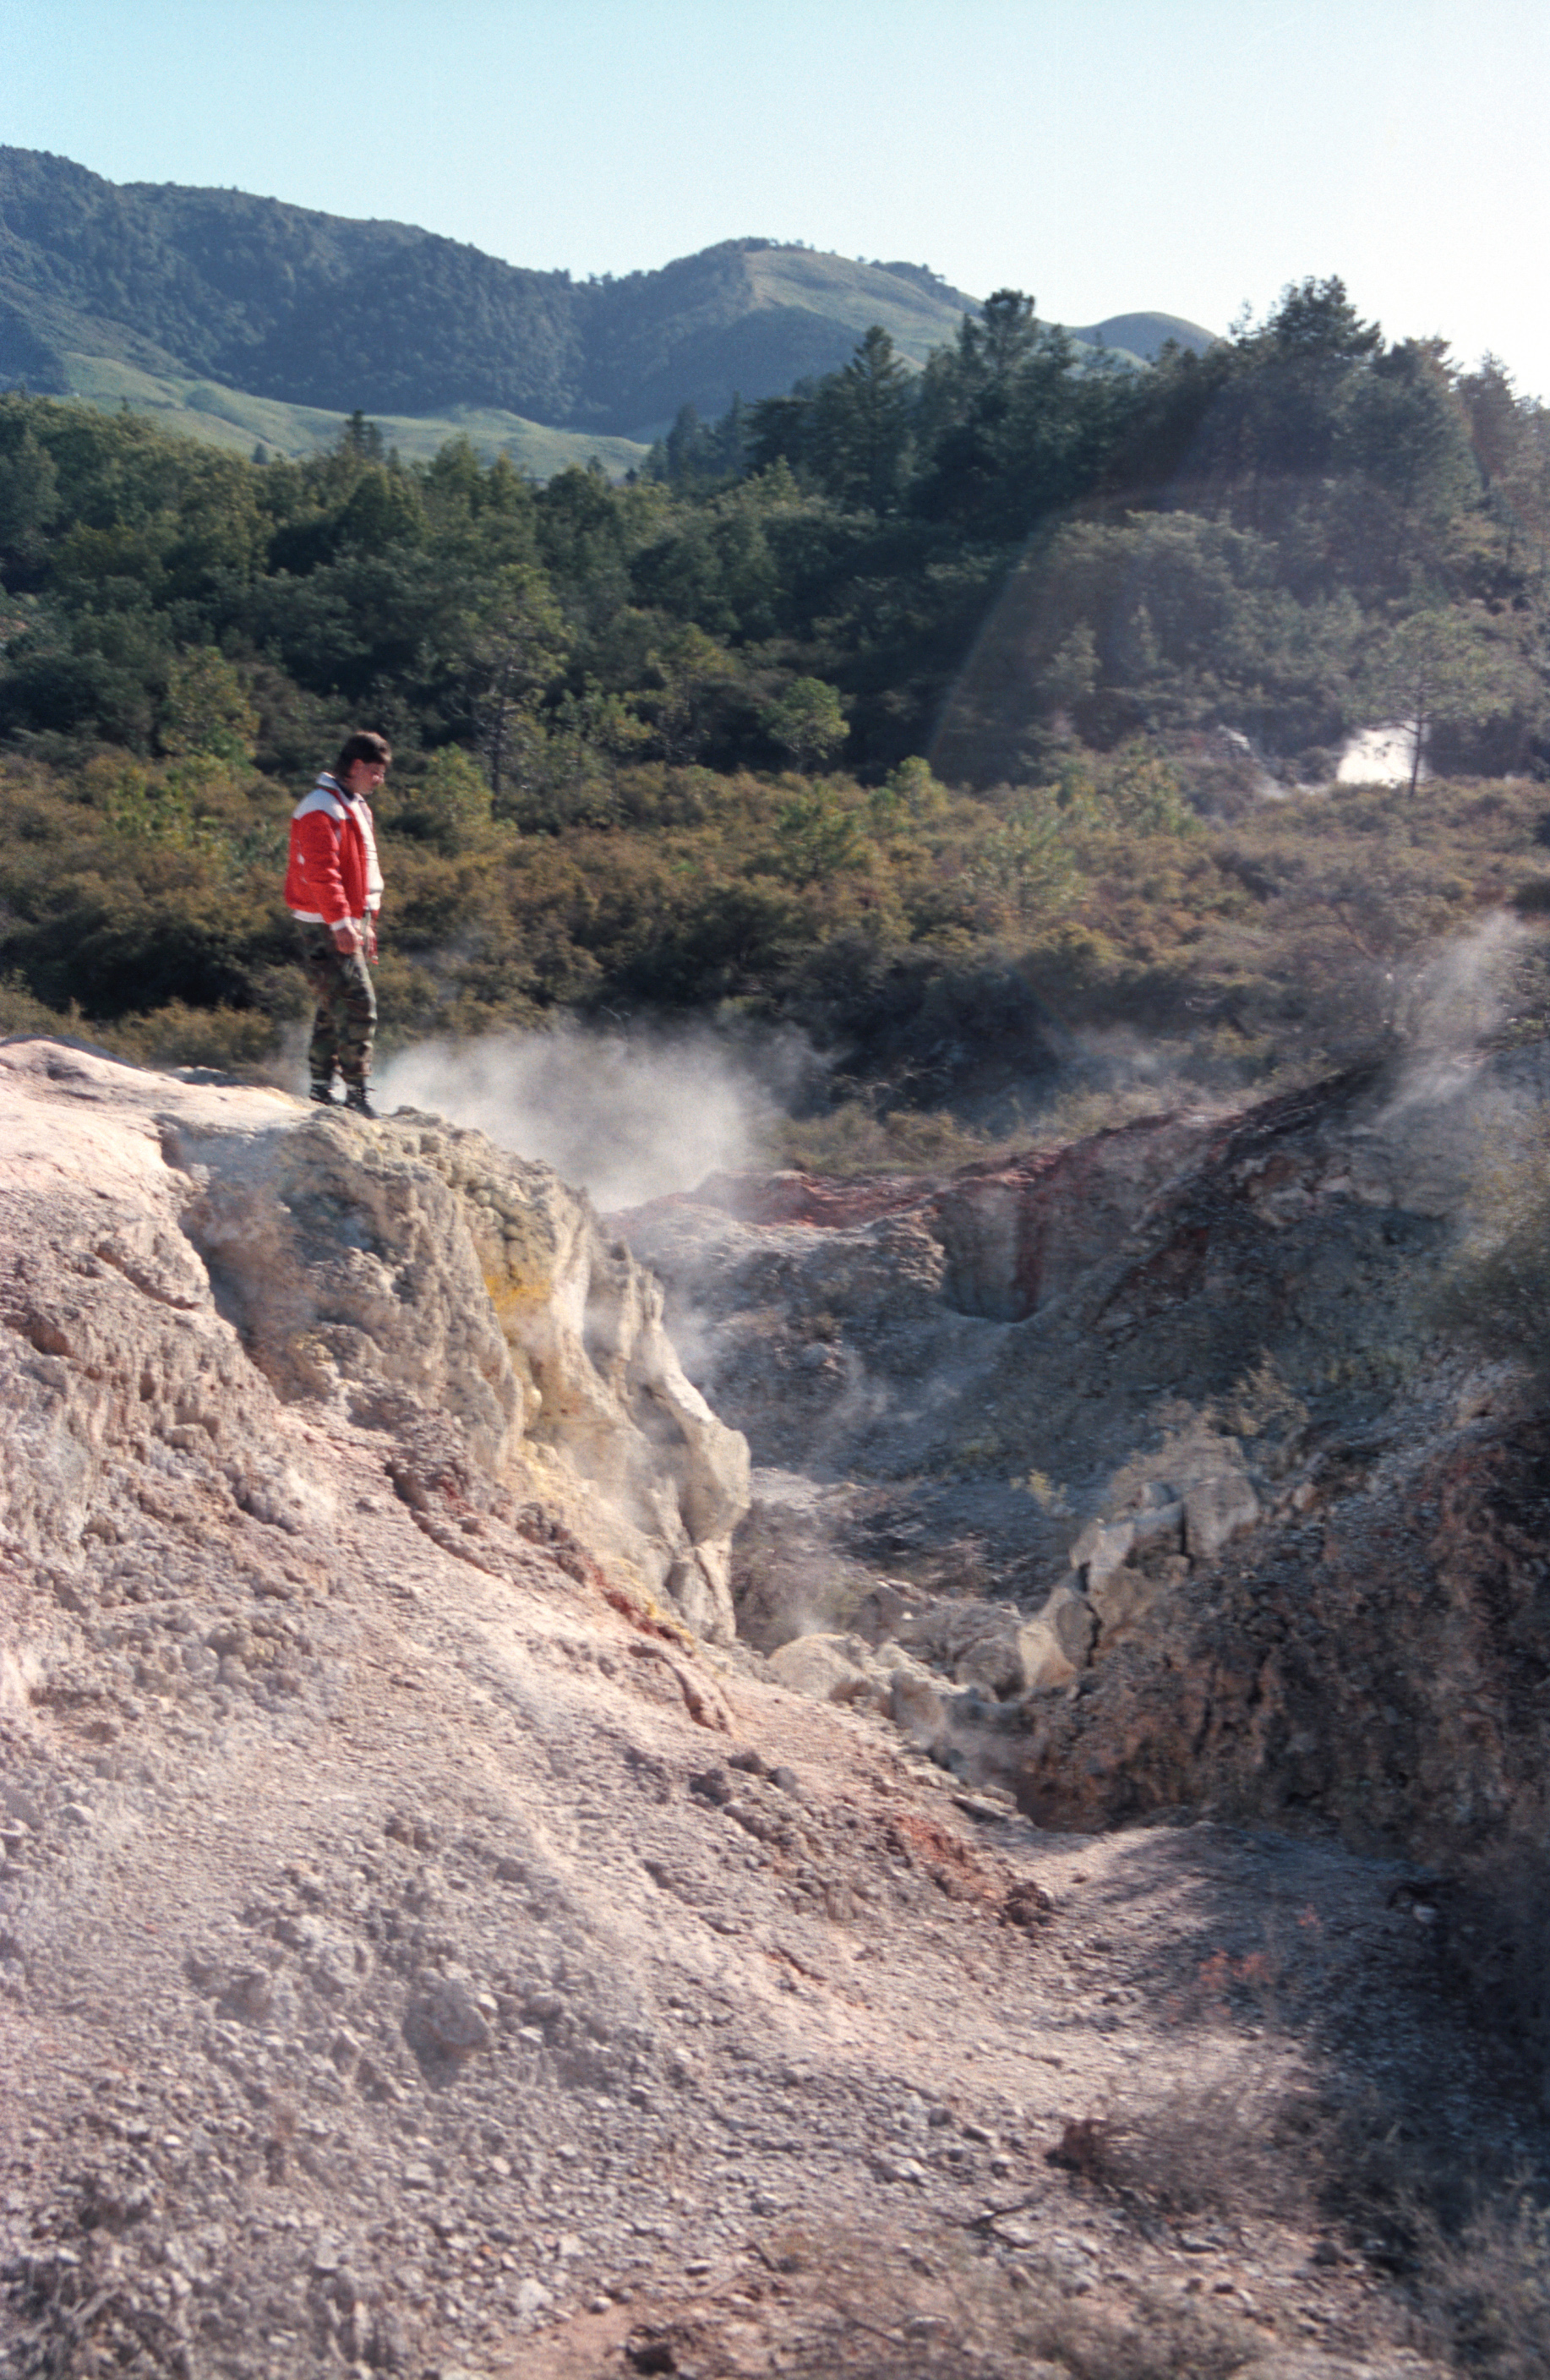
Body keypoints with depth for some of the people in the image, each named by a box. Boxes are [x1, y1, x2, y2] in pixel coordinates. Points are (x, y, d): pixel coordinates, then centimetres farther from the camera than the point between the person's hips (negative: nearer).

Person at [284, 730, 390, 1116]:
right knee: (357, 1004, -13)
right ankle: (358, 1092, -10)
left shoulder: (356, 806, 19)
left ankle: (322, 1087, 20)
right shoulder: (322, 809, -14)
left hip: (350, 921, 10)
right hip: (327, 926, -10)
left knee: (334, 1007, 13)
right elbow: (321, 872, -22)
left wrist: (366, 923, 24)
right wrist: (340, 923, -26)